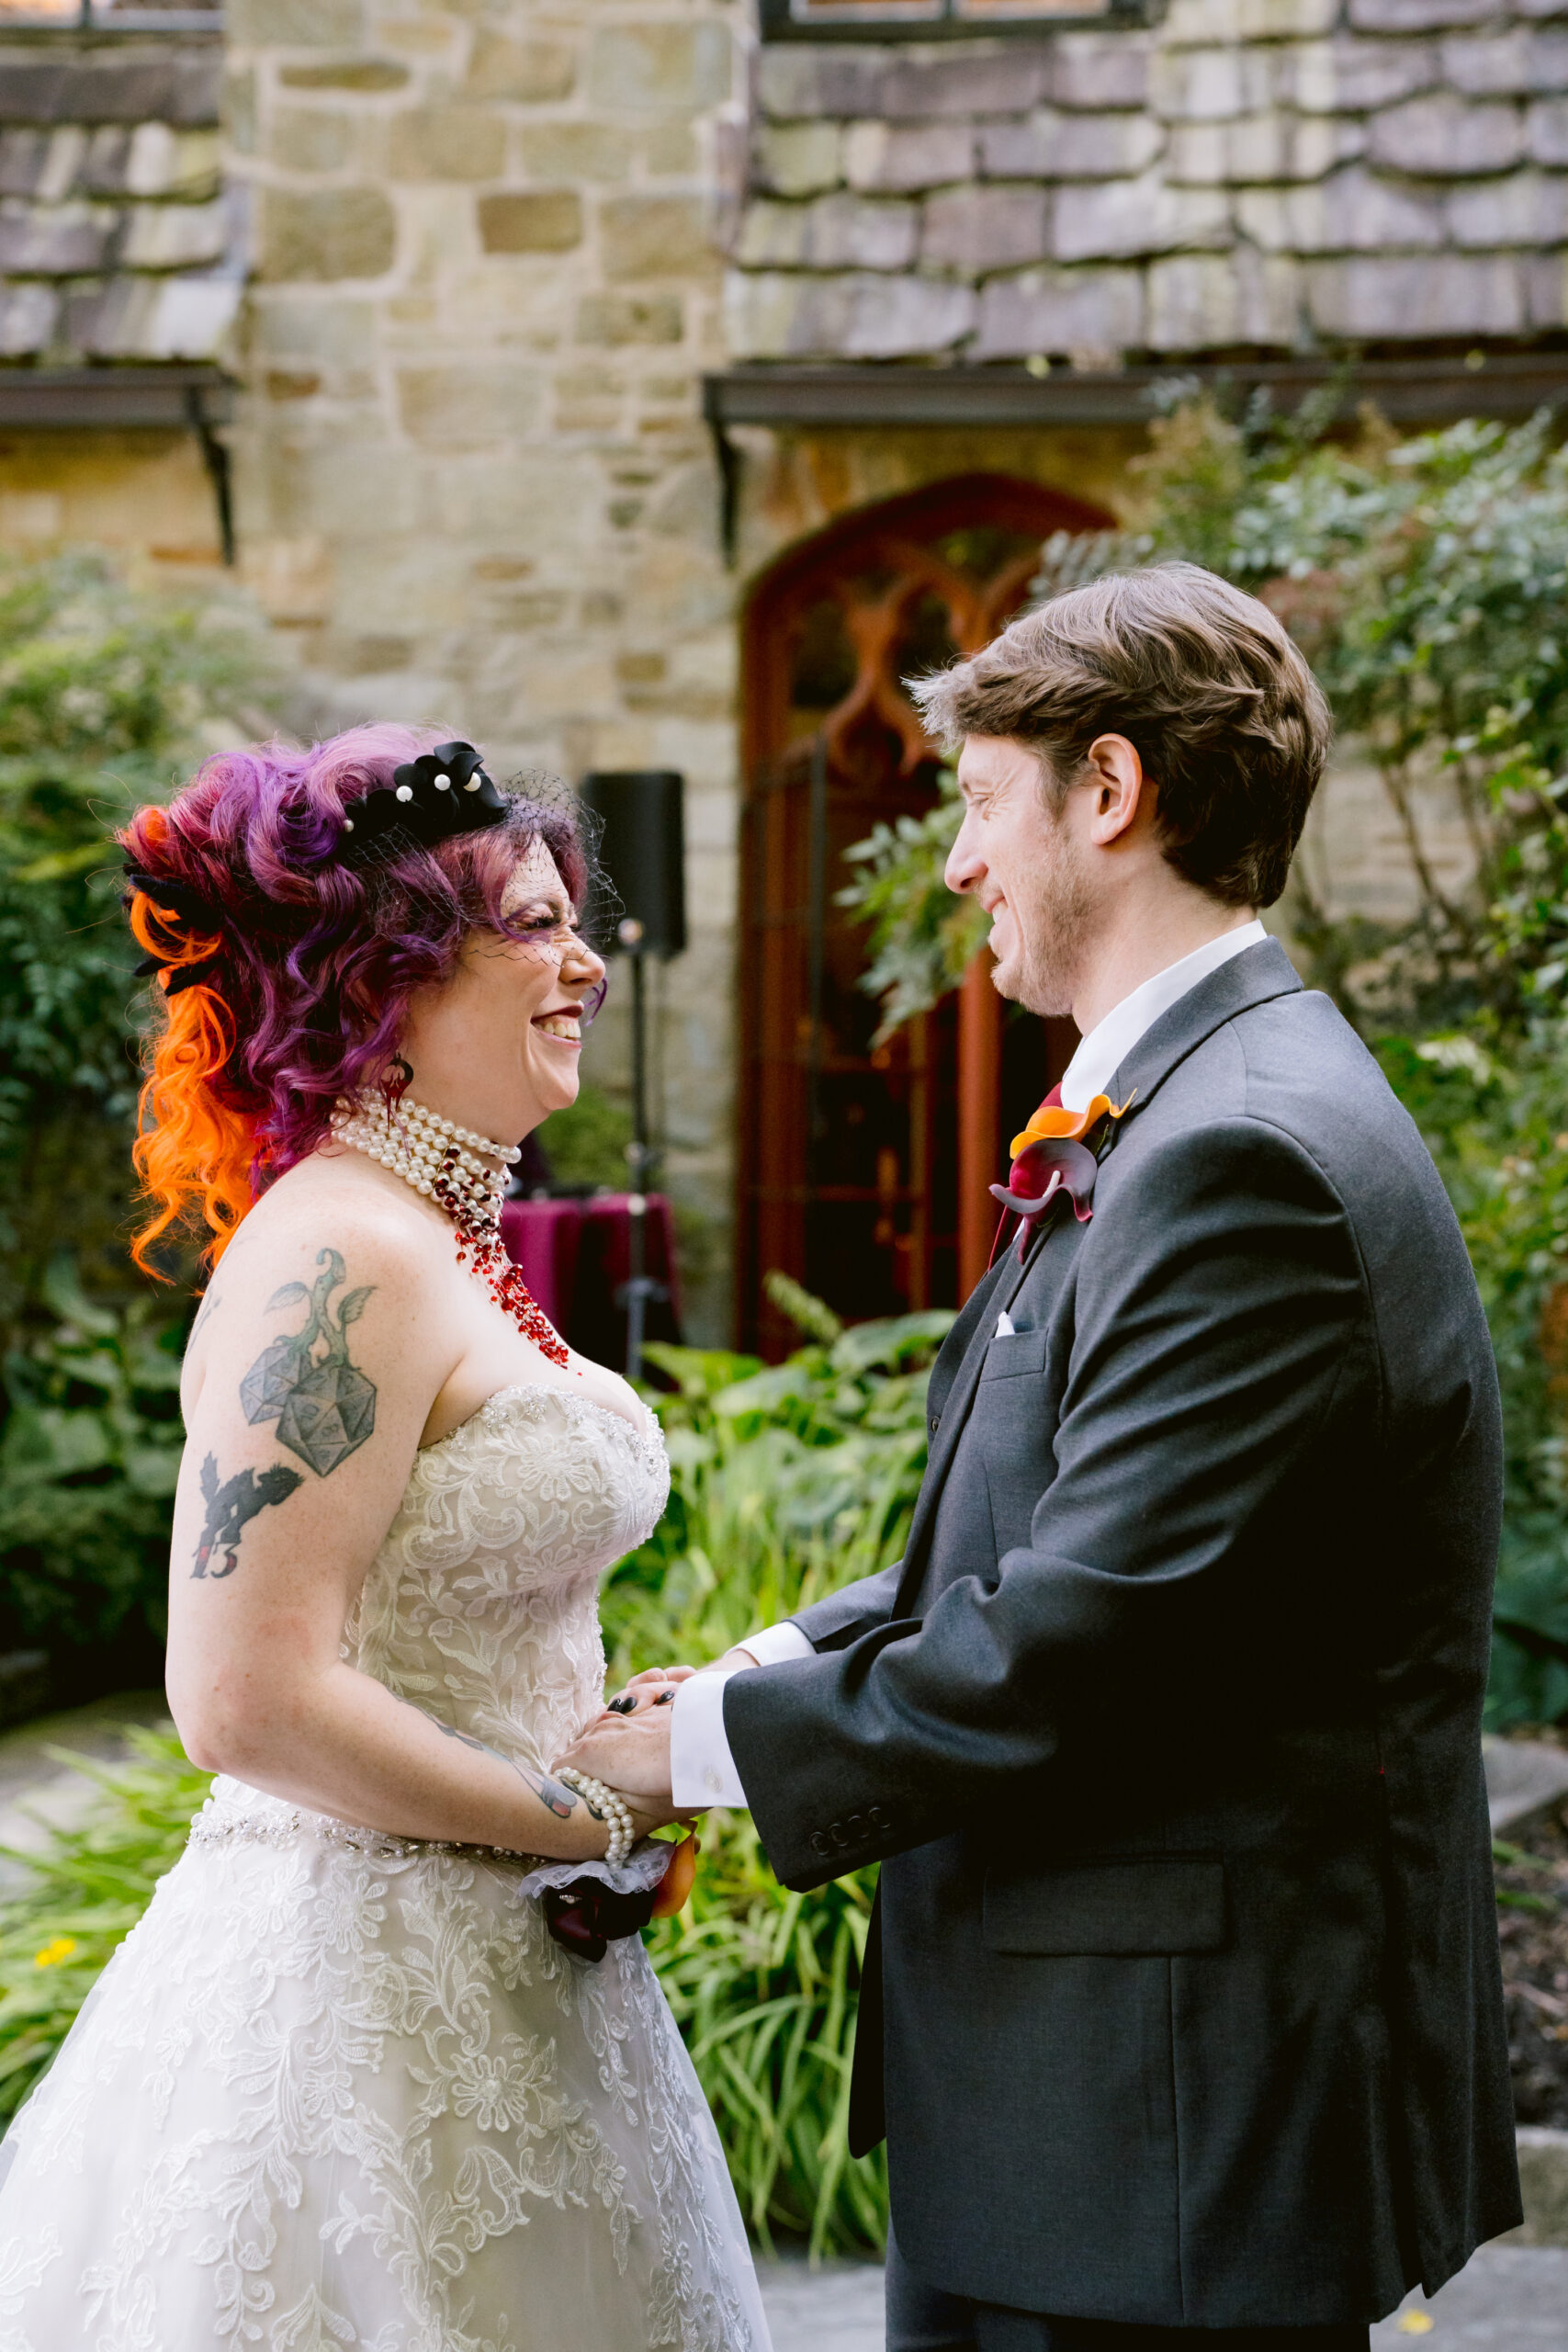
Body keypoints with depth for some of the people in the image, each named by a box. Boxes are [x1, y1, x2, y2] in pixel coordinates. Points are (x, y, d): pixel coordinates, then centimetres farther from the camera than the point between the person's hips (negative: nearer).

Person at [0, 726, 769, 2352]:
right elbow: (250, 1698, -24)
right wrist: (592, 1817, -15)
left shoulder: (436, 1242, 12)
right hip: (361, 1985, -9)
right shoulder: (342, 1260, -18)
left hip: (478, 1970, 9)